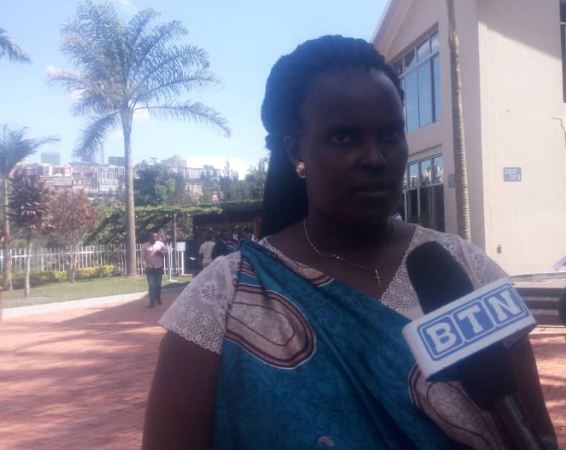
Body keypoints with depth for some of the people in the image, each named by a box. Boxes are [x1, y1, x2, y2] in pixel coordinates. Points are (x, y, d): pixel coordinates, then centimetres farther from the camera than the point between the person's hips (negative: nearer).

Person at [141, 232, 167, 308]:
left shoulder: (160, 244, 3)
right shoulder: (145, 246, -1)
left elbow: (166, 251, 8)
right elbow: (143, 257, -2)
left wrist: (161, 253, -13)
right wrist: (145, 265, -11)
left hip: (159, 267, 2)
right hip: (150, 268, -2)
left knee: (158, 284, 11)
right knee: (151, 285, -6)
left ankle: (158, 298, 28)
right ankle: (152, 301, -4)